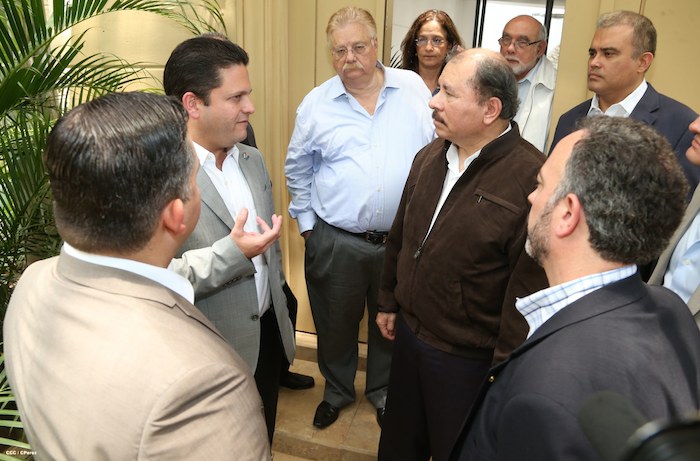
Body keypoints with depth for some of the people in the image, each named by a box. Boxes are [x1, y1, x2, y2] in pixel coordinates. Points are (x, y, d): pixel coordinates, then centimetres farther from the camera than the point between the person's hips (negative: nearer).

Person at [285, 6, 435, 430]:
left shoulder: (414, 88, -2)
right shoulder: (316, 103, -3)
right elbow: (297, 169, 8)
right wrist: (305, 221, 7)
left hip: (403, 238, 1)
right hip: (335, 241, 0)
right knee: (336, 324, 17)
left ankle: (383, 391, 44)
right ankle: (337, 391, 43)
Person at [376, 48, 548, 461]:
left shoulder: (532, 178, -25)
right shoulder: (429, 157, 0)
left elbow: (530, 285, -22)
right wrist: (389, 301, 17)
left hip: (468, 357, -6)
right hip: (409, 330, 6)